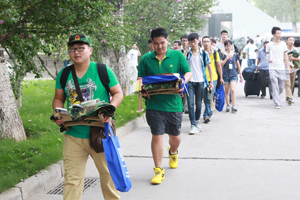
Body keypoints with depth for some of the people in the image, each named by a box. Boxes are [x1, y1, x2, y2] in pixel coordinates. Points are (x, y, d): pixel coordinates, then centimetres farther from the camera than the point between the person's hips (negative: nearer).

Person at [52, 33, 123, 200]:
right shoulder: (64, 74, 7)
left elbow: (118, 93, 2)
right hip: (73, 135, 2)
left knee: (108, 172, 13)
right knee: (72, 178, 2)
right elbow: (58, 98, 16)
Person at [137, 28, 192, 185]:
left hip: (174, 103, 1)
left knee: (175, 136, 14)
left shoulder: (177, 55, 2)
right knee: (157, 136, -3)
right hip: (154, 104, -1)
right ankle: (158, 170, 9)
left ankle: (173, 152, 50)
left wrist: (183, 82, -15)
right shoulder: (146, 59, 4)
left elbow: (188, 73, 6)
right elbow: (140, 77, 10)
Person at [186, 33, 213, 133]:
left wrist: (211, 81, 4)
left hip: (200, 81, 1)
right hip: (190, 81, -1)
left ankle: (197, 121, 31)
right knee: (190, 104, -10)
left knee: (198, 103, 8)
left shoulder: (204, 53, 6)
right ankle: (193, 125, -9)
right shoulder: (187, 54, 5)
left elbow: (209, 67, 8)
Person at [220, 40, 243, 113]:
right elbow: (221, 64, -8)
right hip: (226, 75, 0)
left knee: (233, 90, -14)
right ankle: (227, 105, 21)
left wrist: (240, 73, 19)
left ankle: (233, 106, -13)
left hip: (233, 74, 0)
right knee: (227, 91, 7)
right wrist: (227, 58, -18)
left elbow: (238, 64, 16)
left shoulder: (235, 54, 5)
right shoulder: (223, 55, 0)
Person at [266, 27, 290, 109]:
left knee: (281, 87, 7)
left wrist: (287, 67, 7)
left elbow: (285, 56, 13)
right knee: (275, 87, -8)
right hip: (273, 69, -3)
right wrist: (268, 60, -15)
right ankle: (277, 104, -4)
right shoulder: (269, 45, 2)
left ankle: (275, 97, 35)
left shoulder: (283, 44, 10)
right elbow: (266, 55, 7)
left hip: (281, 68, 3)